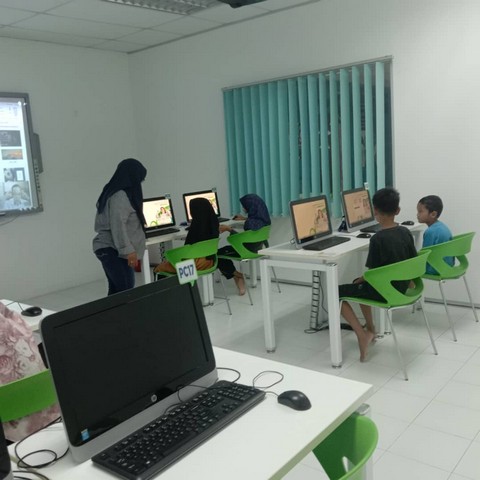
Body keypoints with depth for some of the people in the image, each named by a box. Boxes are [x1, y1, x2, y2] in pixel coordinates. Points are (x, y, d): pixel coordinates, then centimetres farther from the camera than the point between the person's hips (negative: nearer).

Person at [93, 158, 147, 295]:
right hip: (114, 250, -10)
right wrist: (128, 250, -23)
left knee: (116, 291, 9)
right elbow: (118, 226, -22)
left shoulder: (113, 193, 17)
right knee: (126, 290, -14)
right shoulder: (120, 196, -15)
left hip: (109, 249, 10)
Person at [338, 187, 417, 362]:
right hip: (401, 288, 8)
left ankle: (362, 335, -4)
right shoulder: (406, 232, -2)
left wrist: (359, 280, 2)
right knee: (360, 285, 32)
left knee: (336, 293, 4)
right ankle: (370, 330, 34)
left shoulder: (378, 238, -23)